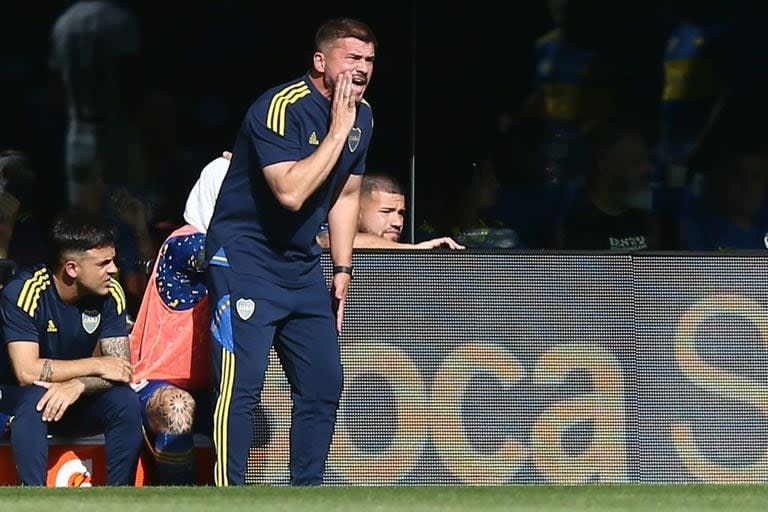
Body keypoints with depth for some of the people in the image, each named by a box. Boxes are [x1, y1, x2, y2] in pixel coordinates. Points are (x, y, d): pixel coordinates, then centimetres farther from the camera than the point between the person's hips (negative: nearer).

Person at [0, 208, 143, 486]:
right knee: (35, 400, -37)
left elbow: (120, 366, -14)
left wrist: (78, 385, -35)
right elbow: (26, 372, -31)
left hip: (77, 402, 4)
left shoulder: (110, 293, -11)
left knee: (125, 401, -24)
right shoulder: (24, 293, -25)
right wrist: (96, 366, -25)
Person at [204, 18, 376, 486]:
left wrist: (343, 271, 14)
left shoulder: (362, 115, 6)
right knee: (241, 386, -14)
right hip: (245, 258, -8)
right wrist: (337, 131, -26)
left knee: (325, 384, 5)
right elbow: (291, 192, -31)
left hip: (302, 266, 8)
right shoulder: (280, 109, -20)